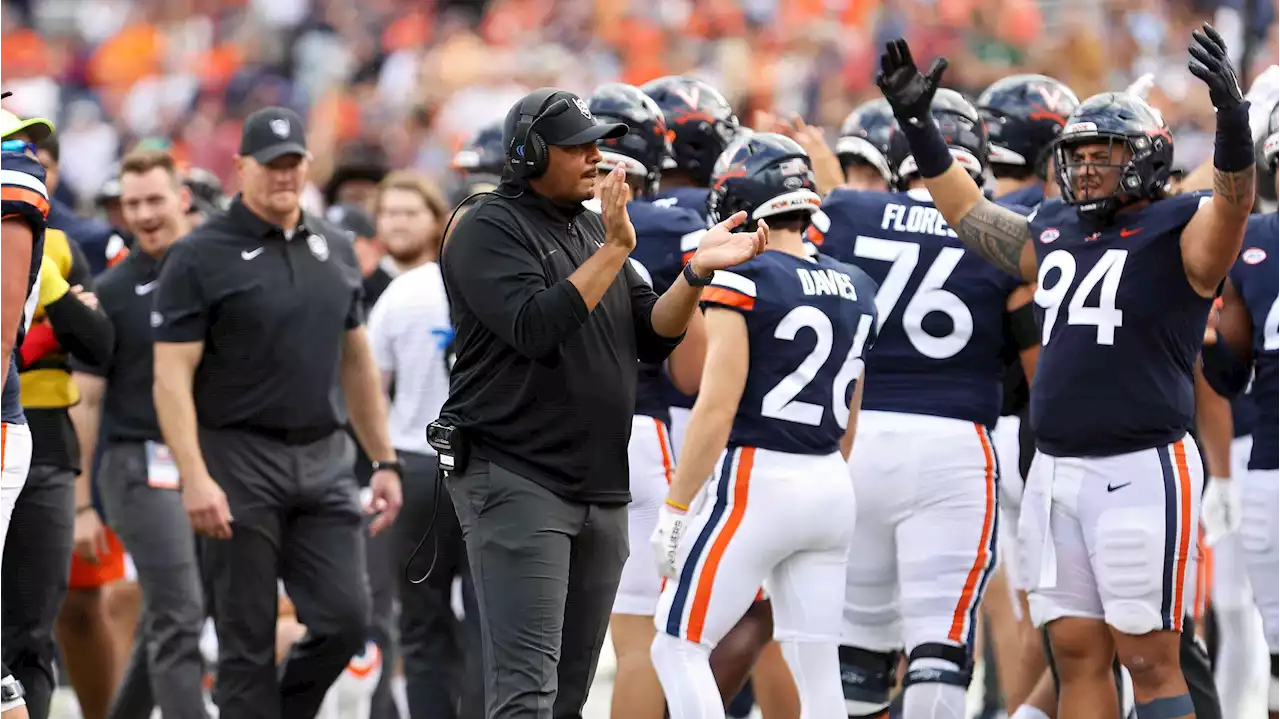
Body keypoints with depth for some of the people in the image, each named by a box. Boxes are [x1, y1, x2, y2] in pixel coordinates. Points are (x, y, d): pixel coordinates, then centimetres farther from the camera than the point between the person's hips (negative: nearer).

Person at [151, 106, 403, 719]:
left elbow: (357, 363, 19)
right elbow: (172, 375, -11)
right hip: (239, 461, -5)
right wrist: (194, 478, -20)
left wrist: (384, 461, 15)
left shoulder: (335, 248, 13)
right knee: (248, 641, -1)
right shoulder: (199, 257, -5)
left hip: (324, 459, 5)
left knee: (345, 618, -3)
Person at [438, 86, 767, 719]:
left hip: (602, 492, 8)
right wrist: (615, 250, -22)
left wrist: (696, 273, -6)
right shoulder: (489, 230, -7)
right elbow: (536, 328, -22)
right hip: (515, 482, -8)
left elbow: (652, 338, 11)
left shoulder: (595, 231, 17)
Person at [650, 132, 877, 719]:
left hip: (754, 479, -7)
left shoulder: (742, 280, -11)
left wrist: (675, 508, -11)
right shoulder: (855, 290, 11)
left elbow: (718, 408, -15)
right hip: (831, 487, 7)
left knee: (678, 646, 2)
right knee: (817, 670, 7)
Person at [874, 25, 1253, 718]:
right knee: (1077, 654, 9)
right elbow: (968, 210, 27)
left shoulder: (1177, 232, -6)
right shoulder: (1056, 233, 14)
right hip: (1055, 472, 7)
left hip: (1141, 472, -7)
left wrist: (1233, 121, -44)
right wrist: (916, 123, 25)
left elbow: (1231, 206, -26)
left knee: (1149, 659, -5)